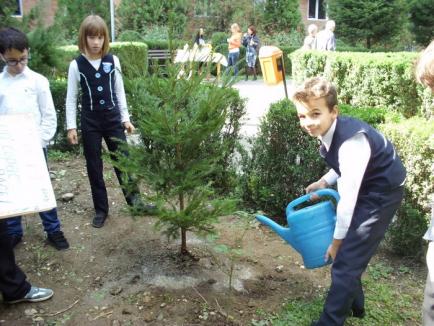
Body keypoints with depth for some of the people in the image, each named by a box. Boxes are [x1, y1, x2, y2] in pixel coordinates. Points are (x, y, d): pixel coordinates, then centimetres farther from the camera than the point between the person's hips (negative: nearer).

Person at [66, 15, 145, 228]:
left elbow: (120, 91, 6)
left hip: (112, 118, 1)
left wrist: (125, 118, 4)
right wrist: (71, 126, -5)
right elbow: (71, 98, -1)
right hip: (90, 122, -1)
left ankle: (134, 200, 21)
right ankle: (101, 209, 21)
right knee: (94, 167, 7)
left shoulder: (113, 61, 0)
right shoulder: (76, 65, -5)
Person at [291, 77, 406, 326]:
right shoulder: (328, 131, -6)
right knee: (350, 254, 20)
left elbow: (348, 198, -27)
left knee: (346, 260, -6)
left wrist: (337, 240, -17)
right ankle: (354, 306, 41)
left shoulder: (351, 140, -33)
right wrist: (324, 182, -4)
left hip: (381, 193, -9)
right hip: (365, 190, 9)